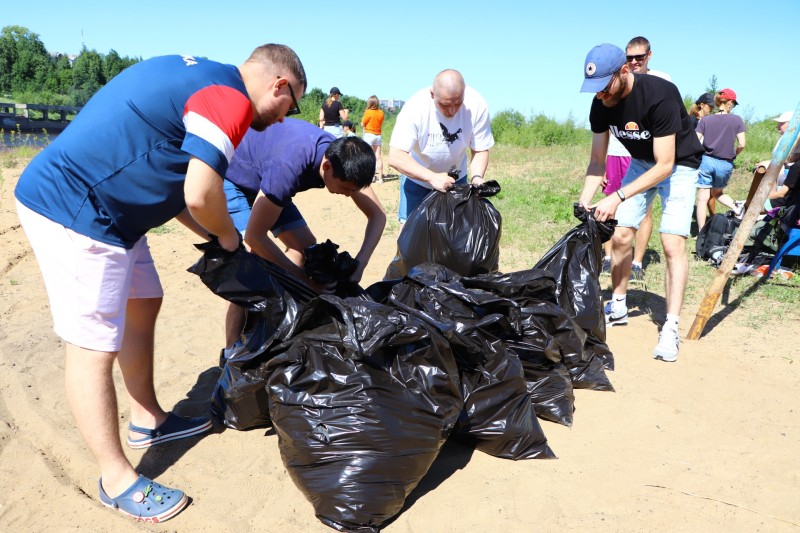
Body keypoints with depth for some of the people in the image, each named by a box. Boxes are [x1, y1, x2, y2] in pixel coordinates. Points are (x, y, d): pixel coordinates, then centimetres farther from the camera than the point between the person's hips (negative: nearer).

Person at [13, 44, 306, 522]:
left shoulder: (202, 76, 15)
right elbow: (201, 195, -25)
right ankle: (117, 479, 12)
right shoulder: (230, 97, -16)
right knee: (95, 347, -2)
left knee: (143, 305, 19)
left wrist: (215, 237, 13)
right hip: (74, 212, -11)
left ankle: (149, 421, 35)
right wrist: (228, 236, -3)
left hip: (106, 211, 11)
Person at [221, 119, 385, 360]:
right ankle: (231, 354, -11)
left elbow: (377, 215, -12)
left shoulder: (343, 158, -19)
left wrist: (359, 265, -26)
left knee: (306, 247, 0)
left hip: (263, 182, 8)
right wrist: (305, 280, -29)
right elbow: (254, 237, -34)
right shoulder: (288, 167, -41)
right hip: (231, 179, -8)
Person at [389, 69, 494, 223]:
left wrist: (477, 177, -33)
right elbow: (396, 157, -32)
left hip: (457, 178, 2)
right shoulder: (415, 107, -30)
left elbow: (480, 150, -13)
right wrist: (432, 177, -44)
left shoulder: (477, 105, -25)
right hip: (416, 177, -2)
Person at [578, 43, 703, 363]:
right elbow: (597, 160, -6)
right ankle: (618, 307, 19)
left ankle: (670, 328, -11)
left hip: (678, 165, -5)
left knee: (672, 243, -16)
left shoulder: (660, 95, -33)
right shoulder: (601, 103, -14)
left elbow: (665, 165, -32)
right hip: (641, 163, 6)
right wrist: (584, 202, -20)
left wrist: (618, 197, -40)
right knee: (620, 235, 1)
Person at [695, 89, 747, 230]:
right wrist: (733, 155, 15)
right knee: (716, 192, 27)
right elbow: (741, 144, -4)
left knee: (702, 199, 2)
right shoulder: (737, 120, -1)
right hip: (725, 164, 1)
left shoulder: (705, 120, 1)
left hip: (706, 161, -1)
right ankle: (736, 206, 2)